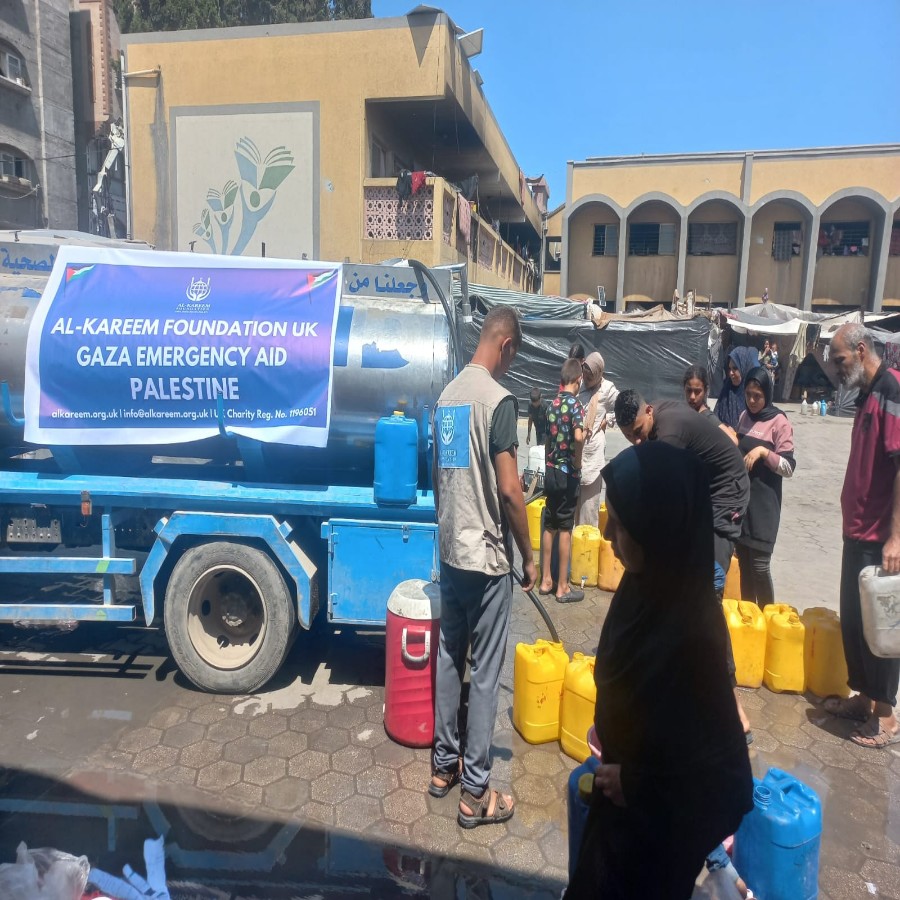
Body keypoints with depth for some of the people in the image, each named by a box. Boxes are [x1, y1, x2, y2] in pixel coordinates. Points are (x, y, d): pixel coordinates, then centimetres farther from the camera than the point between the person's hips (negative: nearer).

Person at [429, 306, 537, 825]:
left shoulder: (447, 395, 8)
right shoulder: (499, 399, -16)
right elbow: (509, 488, -19)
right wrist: (529, 555, -8)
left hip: (450, 551, 8)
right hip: (487, 556, -8)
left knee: (448, 659, 17)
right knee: (486, 673, 4)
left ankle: (444, 765, 31)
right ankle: (476, 791, 17)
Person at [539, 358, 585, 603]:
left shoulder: (553, 404, 8)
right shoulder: (575, 405, -13)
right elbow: (578, 436, -32)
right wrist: (578, 462, -16)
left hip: (550, 471, 7)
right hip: (567, 474, -7)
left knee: (549, 526, 12)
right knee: (565, 529, 0)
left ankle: (546, 580, 19)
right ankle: (562, 587, 7)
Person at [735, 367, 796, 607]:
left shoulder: (779, 422, -8)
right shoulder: (744, 416, 10)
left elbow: (789, 467, -11)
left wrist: (763, 451, -23)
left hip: (763, 501, -6)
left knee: (759, 564, -5)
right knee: (743, 560, 12)